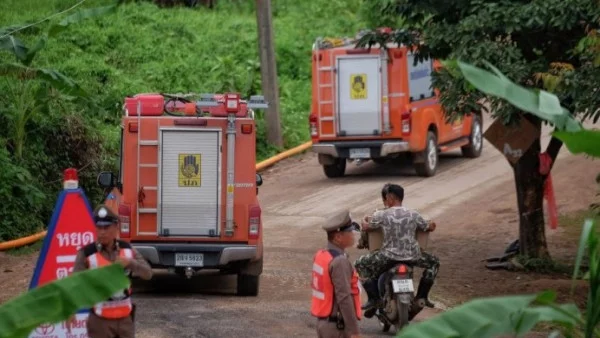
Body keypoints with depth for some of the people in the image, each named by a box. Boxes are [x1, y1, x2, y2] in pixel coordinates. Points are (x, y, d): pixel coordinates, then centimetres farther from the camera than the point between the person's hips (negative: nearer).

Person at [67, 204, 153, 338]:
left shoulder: (127, 249, 2)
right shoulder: (86, 254, -12)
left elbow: (148, 273, -1)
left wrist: (130, 262, -22)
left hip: (125, 318, 4)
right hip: (100, 320, -4)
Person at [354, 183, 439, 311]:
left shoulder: (381, 215, -3)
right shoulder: (413, 215, 5)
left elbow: (366, 227, 11)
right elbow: (429, 227, 18)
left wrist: (364, 221, 35)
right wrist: (431, 224, 42)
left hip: (389, 256, -2)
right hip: (412, 256, 2)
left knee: (360, 264, 18)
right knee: (434, 262, 31)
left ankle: (374, 298, 5)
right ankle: (421, 297, 24)